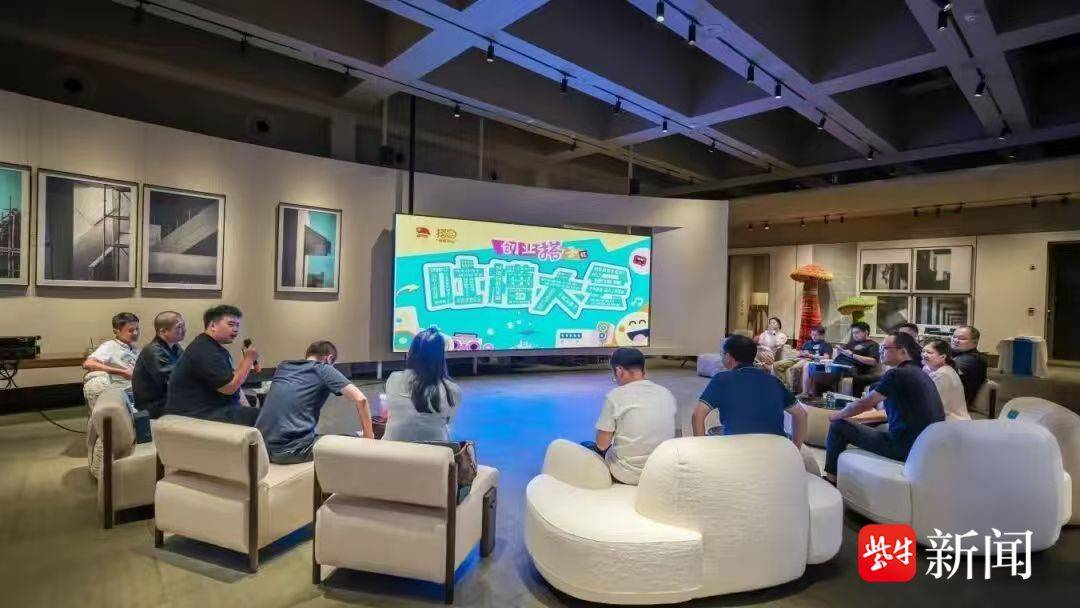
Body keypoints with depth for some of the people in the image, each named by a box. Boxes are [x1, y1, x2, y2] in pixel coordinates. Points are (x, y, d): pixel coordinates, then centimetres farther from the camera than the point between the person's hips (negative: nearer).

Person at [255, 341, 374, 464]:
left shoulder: (282, 366, 17)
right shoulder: (324, 370, 0)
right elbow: (360, 399, -10)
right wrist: (368, 435, 0)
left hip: (261, 447, 7)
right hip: (291, 450, -7)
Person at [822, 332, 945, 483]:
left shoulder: (897, 374, -16)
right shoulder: (920, 373, 13)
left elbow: (864, 404, -10)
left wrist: (836, 416, 6)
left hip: (905, 447, -9)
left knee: (838, 425, -1)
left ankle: (832, 477, 13)